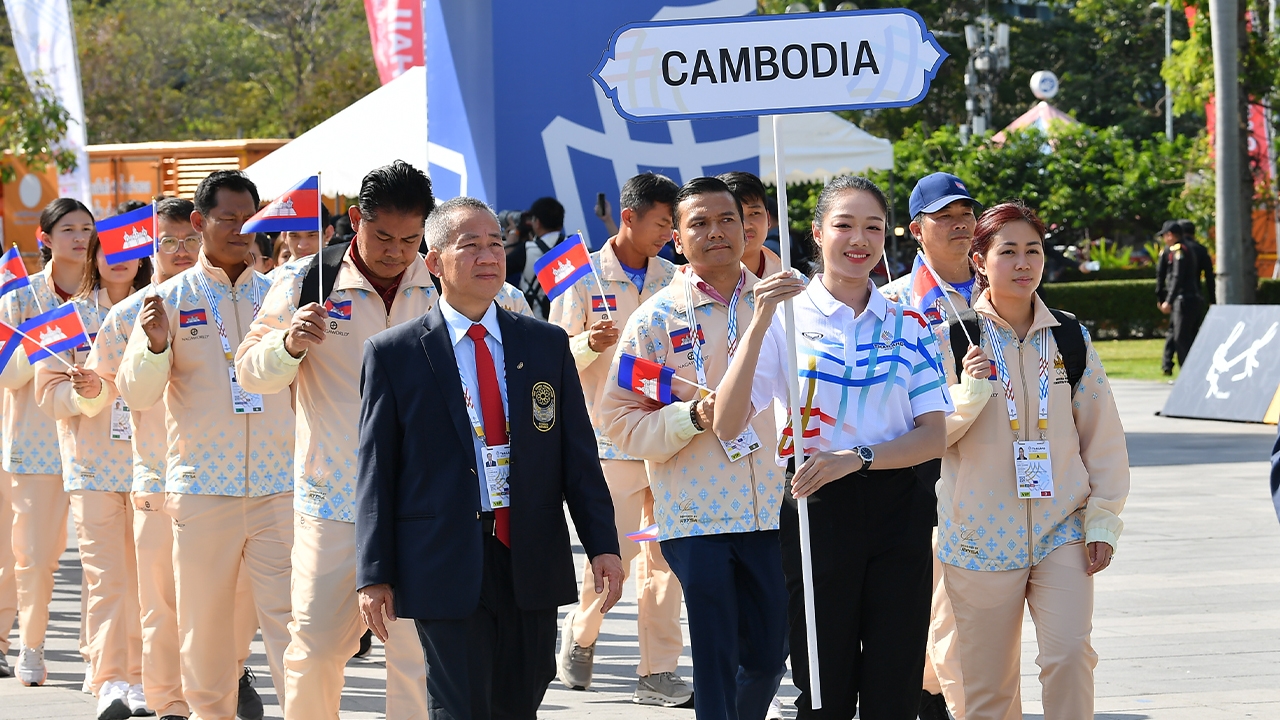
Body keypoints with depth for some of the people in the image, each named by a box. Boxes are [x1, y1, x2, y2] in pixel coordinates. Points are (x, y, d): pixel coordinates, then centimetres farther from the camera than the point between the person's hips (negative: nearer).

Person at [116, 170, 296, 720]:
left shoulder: (277, 296, 9)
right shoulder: (172, 298, 4)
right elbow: (136, 393, 0)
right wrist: (155, 345, -19)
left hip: (277, 483, 1)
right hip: (202, 484, 0)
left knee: (288, 612, -7)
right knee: (204, 619, 7)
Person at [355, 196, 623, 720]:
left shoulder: (547, 344, 10)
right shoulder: (393, 354, 1)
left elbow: (578, 456, 9)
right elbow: (375, 470, 1)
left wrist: (603, 545, 0)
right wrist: (374, 575, -3)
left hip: (532, 562, 3)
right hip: (446, 570, -3)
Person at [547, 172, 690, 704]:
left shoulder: (672, 281, 10)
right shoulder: (586, 277, -1)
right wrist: (588, 344, -21)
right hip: (610, 438, -4)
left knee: (664, 557, 1)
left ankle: (658, 672, 5)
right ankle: (581, 631, 22)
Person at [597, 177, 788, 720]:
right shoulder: (657, 318, -1)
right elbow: (620, 420, -4)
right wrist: (692, 416, -19)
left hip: (770, 508, 3)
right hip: (696, 513, -3)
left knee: (768, 655, 9)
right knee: (714, 663, -2)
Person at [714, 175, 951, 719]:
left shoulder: (908, 326, 9)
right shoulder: (787, 317, 0)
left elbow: (935, 434, 1)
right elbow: (727, 425, -12)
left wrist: (857, 458, -15)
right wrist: (759, 324, -21)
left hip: (897, 510, 2)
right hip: (818, 508, -2)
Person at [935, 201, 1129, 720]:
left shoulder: (1070, 339, 6)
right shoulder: (952, 340, -1)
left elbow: (1102, 437, 9)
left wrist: (1103, 520, 3)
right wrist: (969, 393, -17)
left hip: (1061, 530, 1)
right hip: (981, 534, -1)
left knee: (1069, 655, -15)